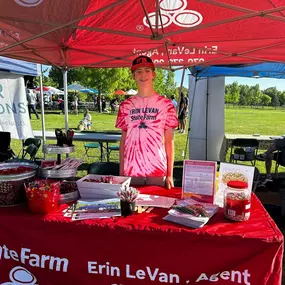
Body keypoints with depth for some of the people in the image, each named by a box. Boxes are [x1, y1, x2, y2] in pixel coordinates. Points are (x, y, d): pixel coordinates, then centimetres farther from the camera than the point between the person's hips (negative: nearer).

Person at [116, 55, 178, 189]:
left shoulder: (165, 104, 1)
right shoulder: (126, 105, 7)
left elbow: (169, 141, 2)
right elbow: (123, 140, 9)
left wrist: (170, 174, -2)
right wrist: (121, 173, 5)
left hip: (158, 171, -1)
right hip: (131, 170, 2)